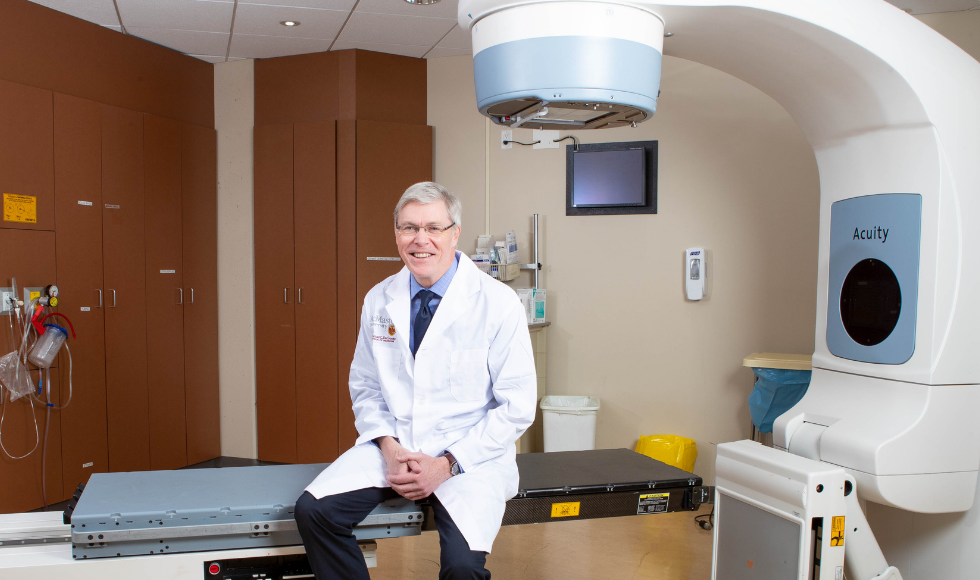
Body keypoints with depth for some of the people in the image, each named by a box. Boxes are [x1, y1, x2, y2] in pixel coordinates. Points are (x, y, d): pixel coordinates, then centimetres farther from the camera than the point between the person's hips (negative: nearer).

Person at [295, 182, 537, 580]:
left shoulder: (499, 304, -9)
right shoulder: (378, 300, 5)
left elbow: (517, 406, -7)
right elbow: (365, 387, 13)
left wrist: (448, 465, -14)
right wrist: (388, 446, -6)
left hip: (470, 453, -4)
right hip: (394, 445, 4)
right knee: (313, 509, -18)